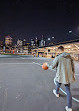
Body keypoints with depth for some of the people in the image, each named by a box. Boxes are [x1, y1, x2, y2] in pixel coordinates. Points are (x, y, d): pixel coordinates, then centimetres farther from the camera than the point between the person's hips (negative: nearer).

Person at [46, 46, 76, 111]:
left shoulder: (57, 58, -14)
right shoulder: (69, 57, 1)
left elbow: (52, 67, -5)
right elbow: (73, 67, 5)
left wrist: (47, 65, 15)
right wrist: (73, 75, 16)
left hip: (60, 76, -3)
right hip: (68, 76, 4)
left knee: (58, 85, 27)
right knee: (68, 91, 11)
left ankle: (57, 93, 58)